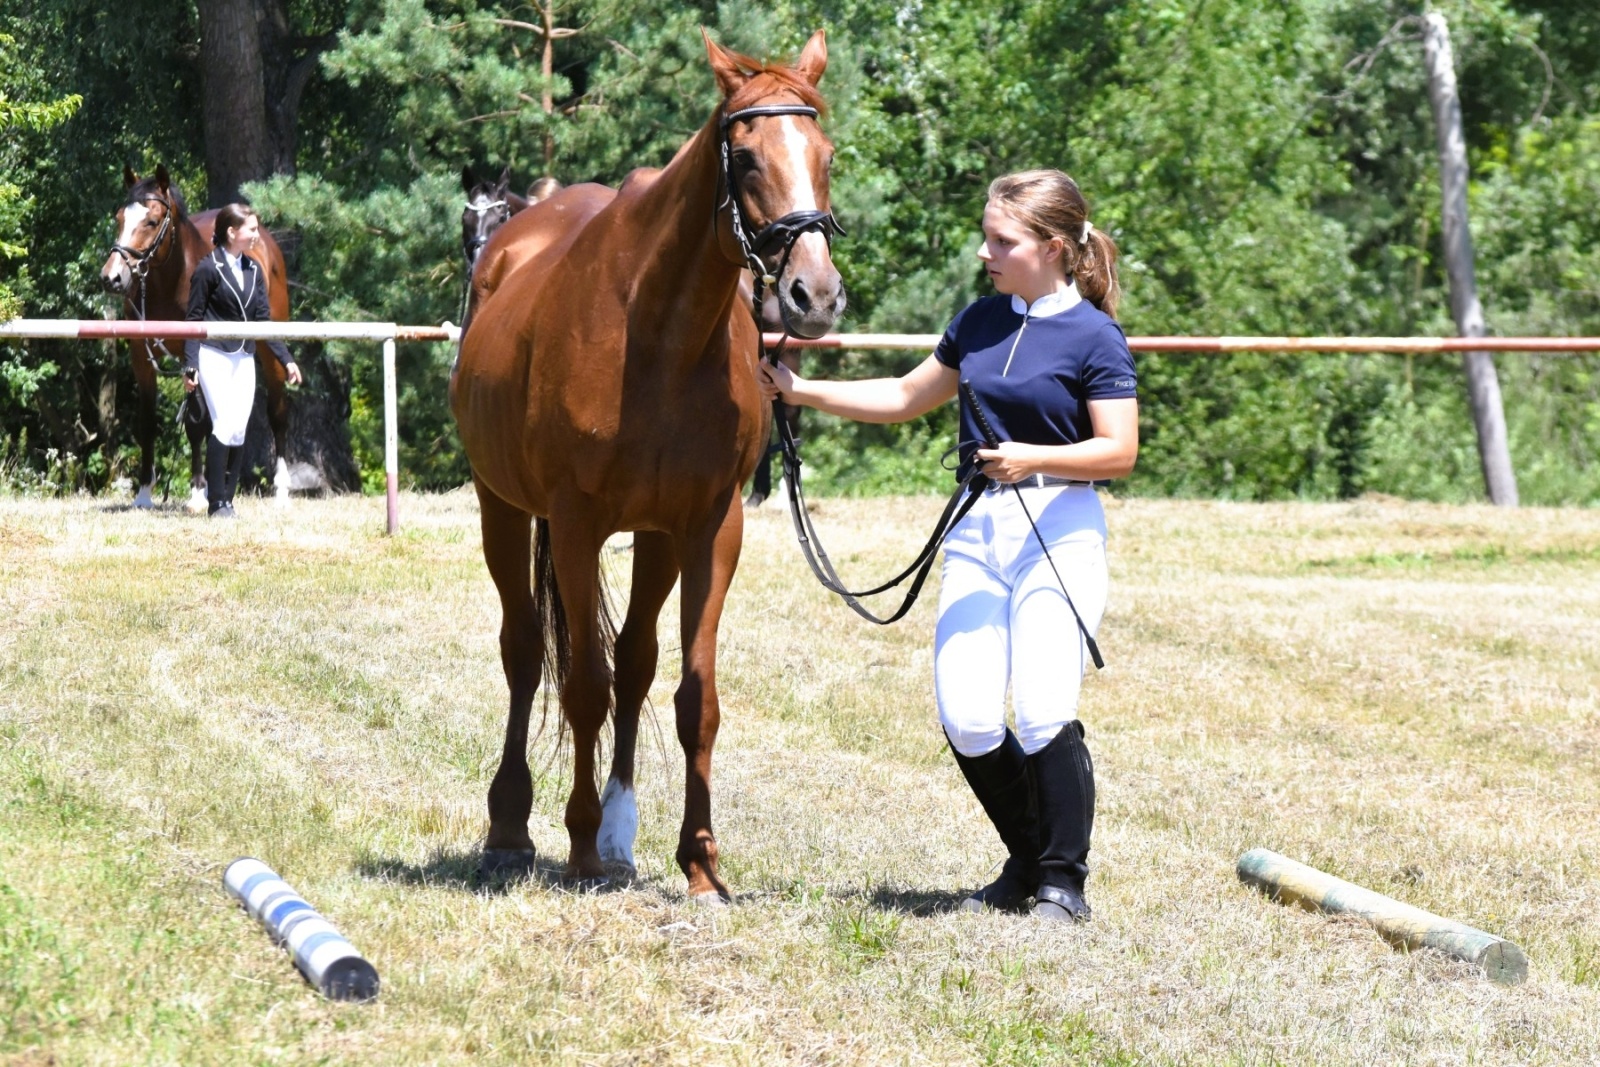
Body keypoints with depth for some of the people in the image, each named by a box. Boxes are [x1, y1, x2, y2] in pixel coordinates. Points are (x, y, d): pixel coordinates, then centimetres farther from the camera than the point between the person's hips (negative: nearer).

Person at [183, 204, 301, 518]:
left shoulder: (254, 270, 11)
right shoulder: (208, 269, -7)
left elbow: (263, 319, 14)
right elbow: (194, 319, -6)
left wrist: (285, 359, 8)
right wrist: (190, 366, -12)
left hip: (244, 359, 6)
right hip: (214, 356, -6)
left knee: (238, 431, 2)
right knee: (225, 426, -12)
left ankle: (226, 501, 8)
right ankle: (216, 502, -5)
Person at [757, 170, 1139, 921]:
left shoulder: (1094, 338, -6)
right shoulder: (981, 322, 12)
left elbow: (1119, 451, -10)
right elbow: (907, 397, 22)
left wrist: (1032, 458, -24)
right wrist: (803, 393, 15)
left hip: (1059, 529, -6)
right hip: (978, 528, 6)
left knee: (1044, 714, -16)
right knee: (967, 720, -4)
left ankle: (1064, 880, 0)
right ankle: (1028, 859, 17)